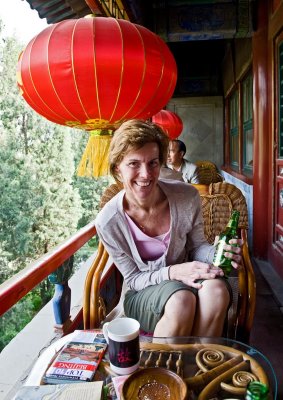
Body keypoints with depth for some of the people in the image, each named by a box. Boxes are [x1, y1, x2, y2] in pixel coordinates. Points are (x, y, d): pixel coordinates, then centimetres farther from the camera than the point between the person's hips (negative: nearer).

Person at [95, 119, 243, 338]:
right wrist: (173, 272, -27)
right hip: (141, 296, -2)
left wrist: (218, 253, -21)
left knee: (216, 288, -31)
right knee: (181, 299, -34)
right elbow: (133, 279, -9)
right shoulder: (108, 221, -18)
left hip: (185, 281, 3)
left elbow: (196, 246, 3)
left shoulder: (188, 197, -14)